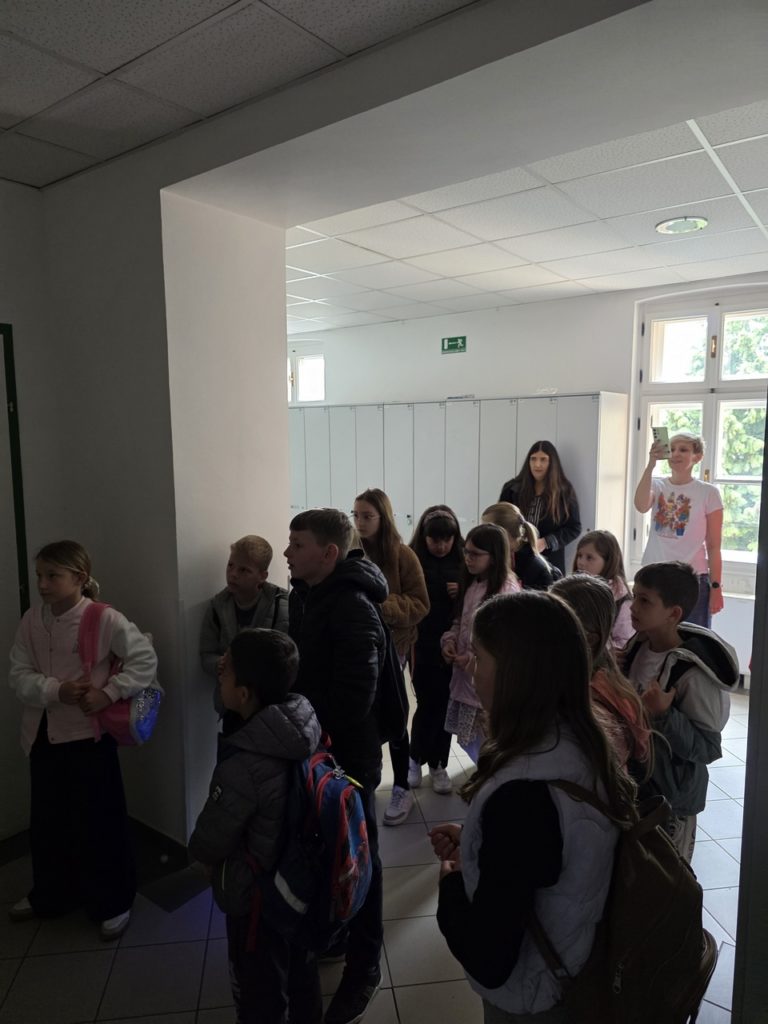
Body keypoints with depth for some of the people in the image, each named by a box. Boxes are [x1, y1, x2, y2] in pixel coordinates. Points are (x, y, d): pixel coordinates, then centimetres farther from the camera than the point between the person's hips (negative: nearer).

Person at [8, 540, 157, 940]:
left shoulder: (106, 620, -18)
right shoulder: (31, 621, -3)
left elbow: (146, 660, -15)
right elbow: (19, 677, -4)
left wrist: (109, 694, -22)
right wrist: (56, 690, -21)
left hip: (88, 735, -5)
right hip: (43, 735, 5)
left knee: (99, 821, 7)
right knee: (47, 820, 21)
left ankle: (113, 902, 27)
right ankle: (50, 895, 45)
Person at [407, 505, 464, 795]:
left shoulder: (463, 559, -1)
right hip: (422, 645, -2)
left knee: (445, 705, 9)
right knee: (428, 704, 1)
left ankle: (438, 765, 25)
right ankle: (416, 759, 25)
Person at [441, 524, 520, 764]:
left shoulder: (507, 592, -20)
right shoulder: (471, 585, 8)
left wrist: (476, 658, -21)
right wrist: (449, 640, 0)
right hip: (466, 678, 9)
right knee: (469, 741, 21)